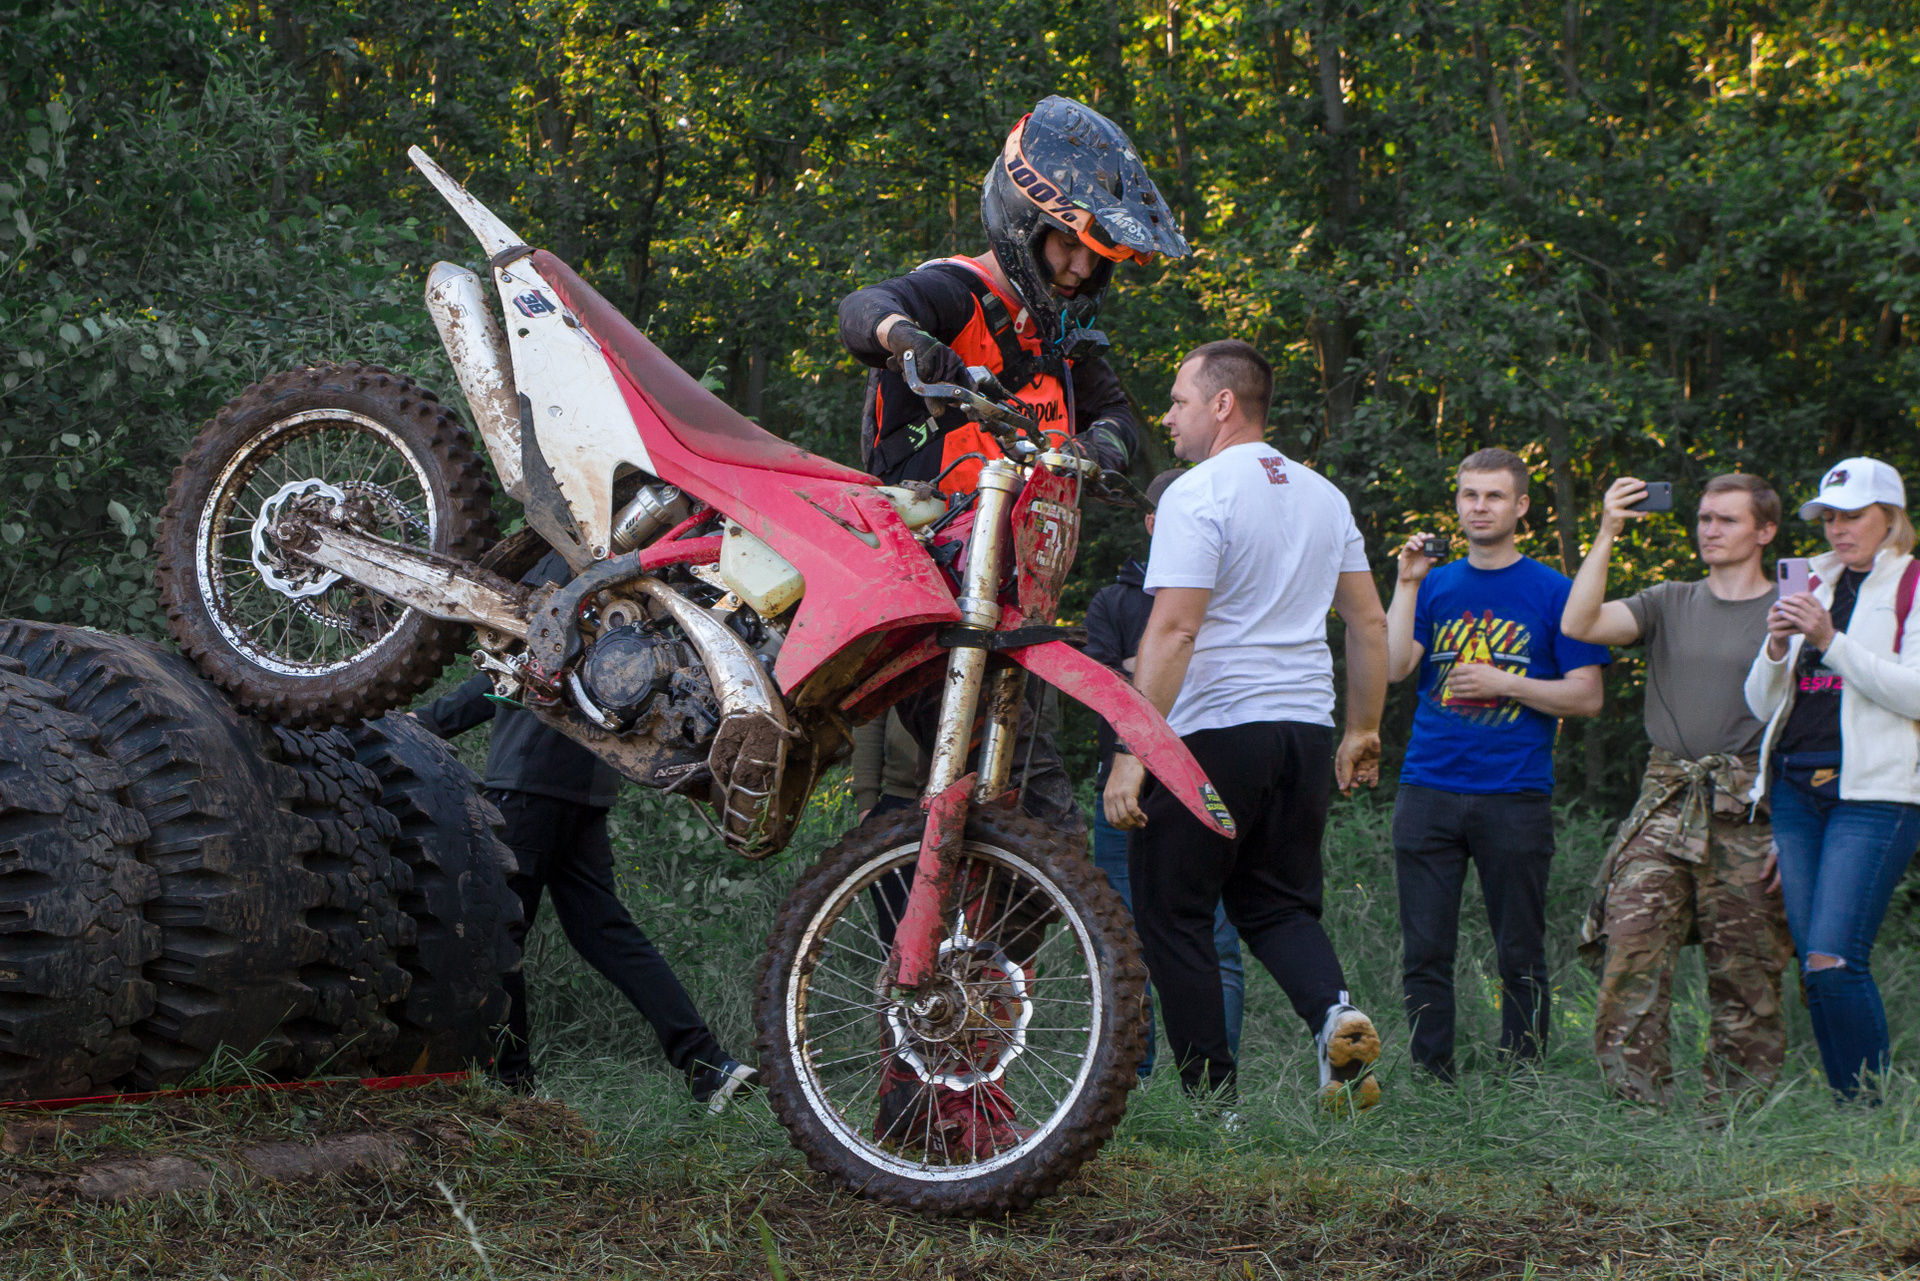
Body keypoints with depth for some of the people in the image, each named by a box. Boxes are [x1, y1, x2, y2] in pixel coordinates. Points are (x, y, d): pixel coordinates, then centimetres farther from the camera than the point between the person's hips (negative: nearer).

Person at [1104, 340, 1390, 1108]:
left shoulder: (1197, 495, -10)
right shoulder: (1323, 496, 13)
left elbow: (1173, 631, -18)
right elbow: (1370, 624, 16)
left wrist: (1132, 751, -19)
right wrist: (1363, 730, 23)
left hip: (1214, 734, -7)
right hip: (1304, 729, 7)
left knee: (1172, 912, 4)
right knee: (1278, 904, 16)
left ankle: (1211, 1095, 2)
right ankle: (1334, 1013, -12)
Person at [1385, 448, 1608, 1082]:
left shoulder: (1553, 592, 3)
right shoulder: (1436, 586, 13)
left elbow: (1586, 696, 0)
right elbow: (1394, 667, 0)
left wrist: (1505, 683, -10)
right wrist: (1407, 584, -6)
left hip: (1515, 797, -2)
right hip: (1428, 788, 3)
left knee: (1520, 958, 2)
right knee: (1425, 952, 1)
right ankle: (1432, 1082, 8)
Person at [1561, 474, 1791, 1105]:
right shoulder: (1670, 604, 15)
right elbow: (1578, 625, -1)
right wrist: (1607, 534, -7)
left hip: (1747, 814, -2)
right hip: (1664, 807, 2)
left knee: (1746, 978, -1)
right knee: (1630, 960, -11)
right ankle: (1638, 1107, -9)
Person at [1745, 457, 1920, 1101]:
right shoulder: (1813, 586, 19)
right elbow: (1762, 705, 18)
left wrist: (1830, 642, -16)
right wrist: (1776, 648, -2)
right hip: (1795, 787, 6)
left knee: (1834, 959, -17)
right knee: (1814, 968, 1)